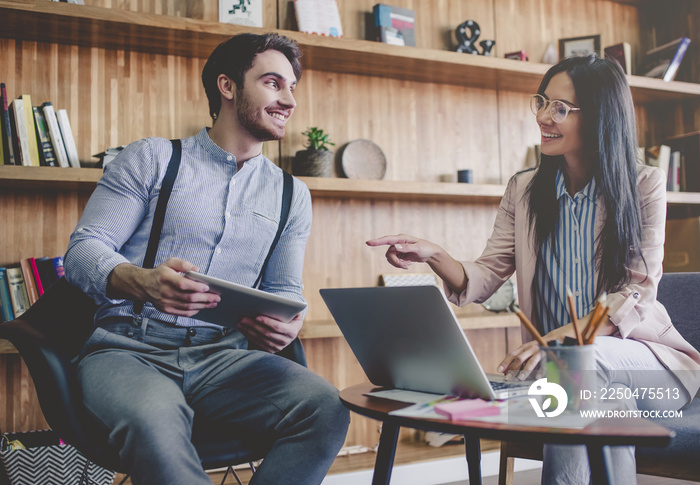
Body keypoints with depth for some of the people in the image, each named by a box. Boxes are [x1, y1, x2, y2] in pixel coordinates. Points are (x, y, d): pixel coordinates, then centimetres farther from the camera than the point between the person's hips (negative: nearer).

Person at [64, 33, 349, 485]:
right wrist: (143, 281, -22)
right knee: (154, 423, -39)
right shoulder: (153, 158, 7)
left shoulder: (292, 195, 17)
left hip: (224, 355, 3)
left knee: (327, 410, -26)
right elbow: (83, 250, 1)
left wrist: (286, 324, -7)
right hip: (128, 349, -3)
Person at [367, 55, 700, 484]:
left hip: (644, 358, -1)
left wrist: (560, 338, -27)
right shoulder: (524, 191, 8)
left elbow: (638, 292, -11)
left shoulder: (645, 186, -2)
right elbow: (485, 278, 3)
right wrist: (434, 256, -19)